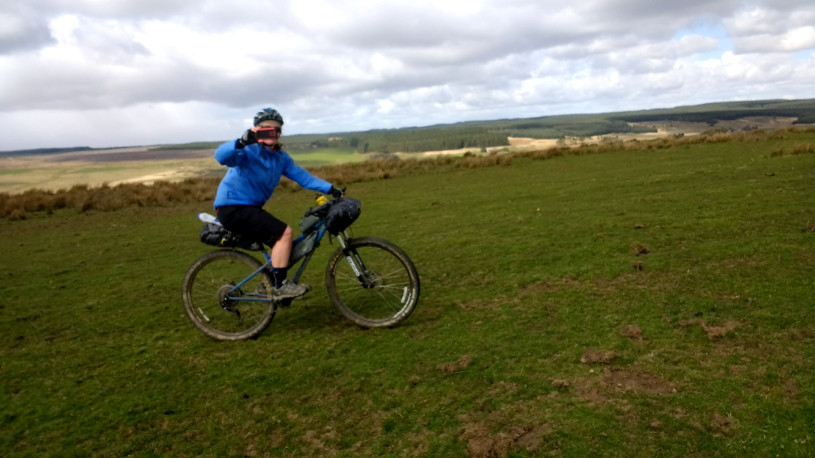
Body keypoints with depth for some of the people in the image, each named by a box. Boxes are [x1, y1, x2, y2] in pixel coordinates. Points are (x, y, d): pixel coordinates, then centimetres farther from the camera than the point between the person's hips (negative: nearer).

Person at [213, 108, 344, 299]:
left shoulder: (281, 157, 7)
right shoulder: (249, 151, -15)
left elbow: (301, 176, 5)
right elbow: (221, 156, -32)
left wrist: (331, 189, -1)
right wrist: (241, 142, -51)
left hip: (250, 208, 9)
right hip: (233, 208, -9)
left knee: (281, 240, 12)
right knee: (284, 233, -17)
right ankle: (281, 286, -11)